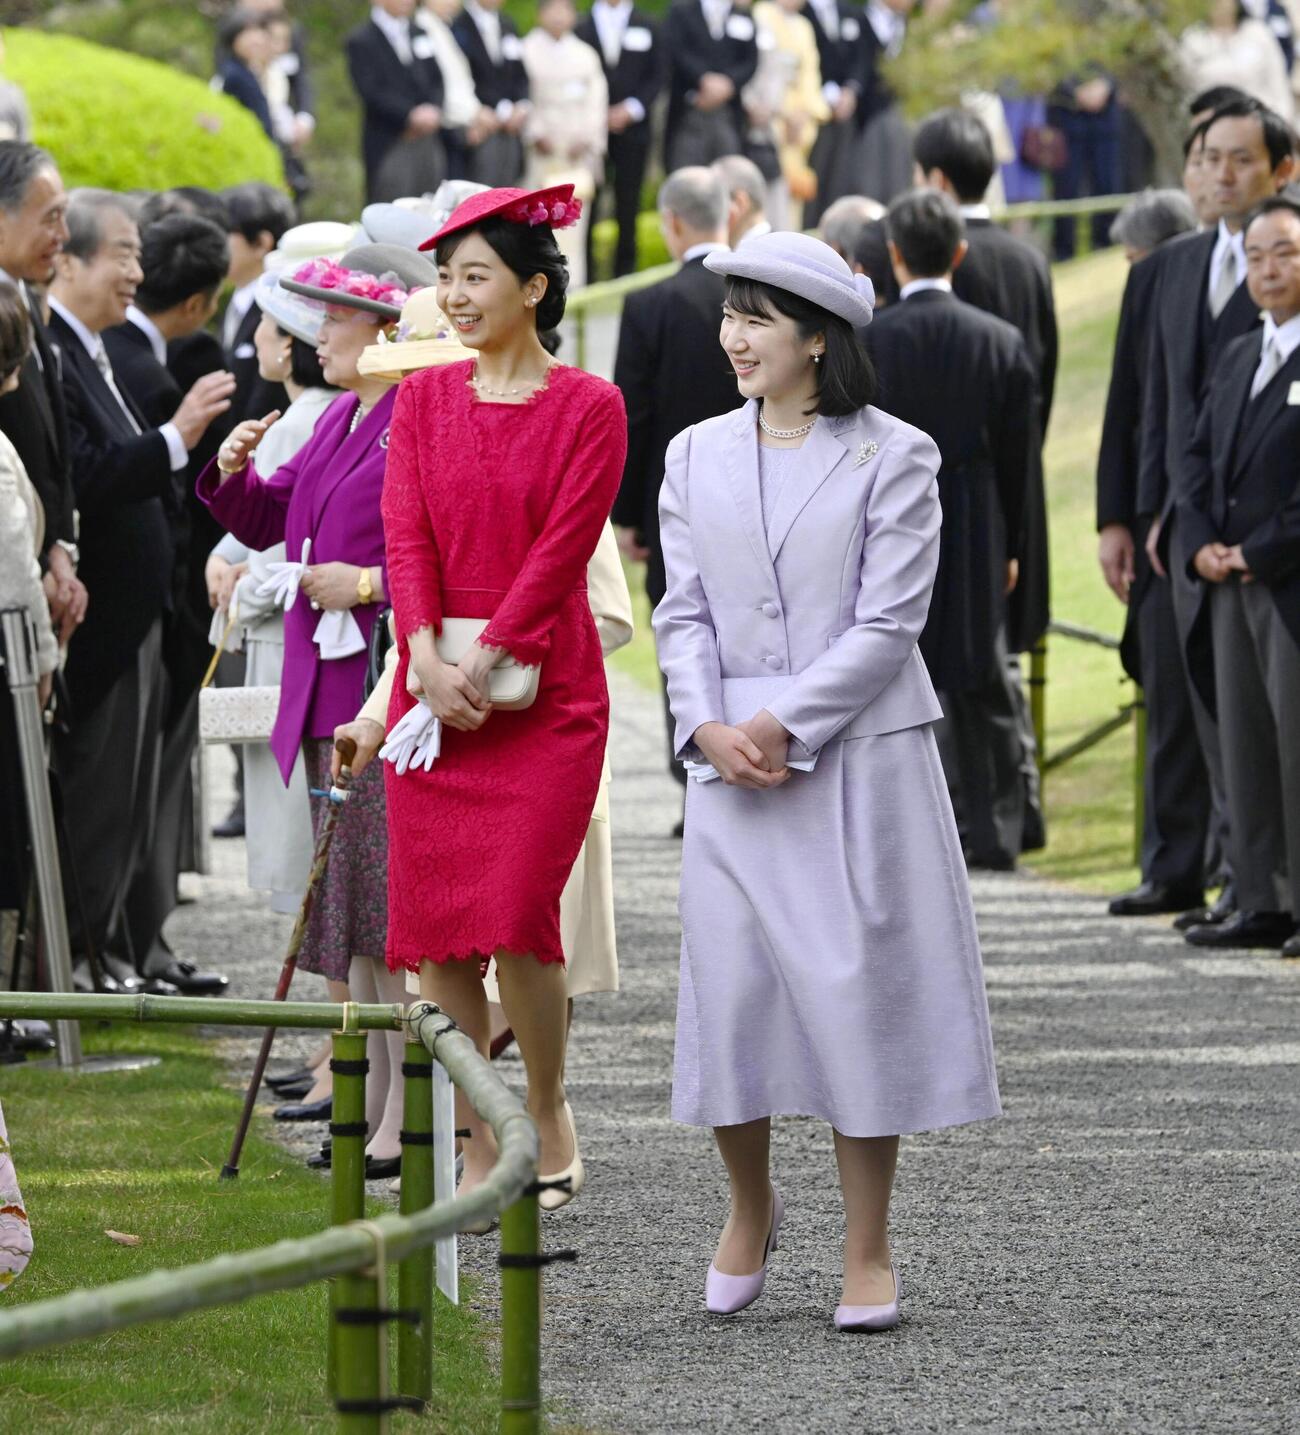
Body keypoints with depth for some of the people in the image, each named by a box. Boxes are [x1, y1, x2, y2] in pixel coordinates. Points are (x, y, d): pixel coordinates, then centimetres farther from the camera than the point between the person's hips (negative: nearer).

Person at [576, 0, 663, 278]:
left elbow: (656, 78, 5)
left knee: (628, 210, 1)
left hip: (632, 128, 1)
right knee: (585, 206, -5)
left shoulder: (648, 27, 9)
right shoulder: (580, 28, 6)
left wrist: (631, 109, -8)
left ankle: (624, 274, 7)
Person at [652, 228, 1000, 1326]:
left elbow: (888, 622, -8)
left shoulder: (892, 457, -3)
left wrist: (783, 724, -14)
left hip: (861, 757, -3)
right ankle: (751, 1209, 25)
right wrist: (707, 727, -9)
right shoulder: (697, 456, 10)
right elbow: (684, 610, 8)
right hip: (734, 767, 3)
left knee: (861, 986, -2)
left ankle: (869, 1251, 7)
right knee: (730, 982, 2)